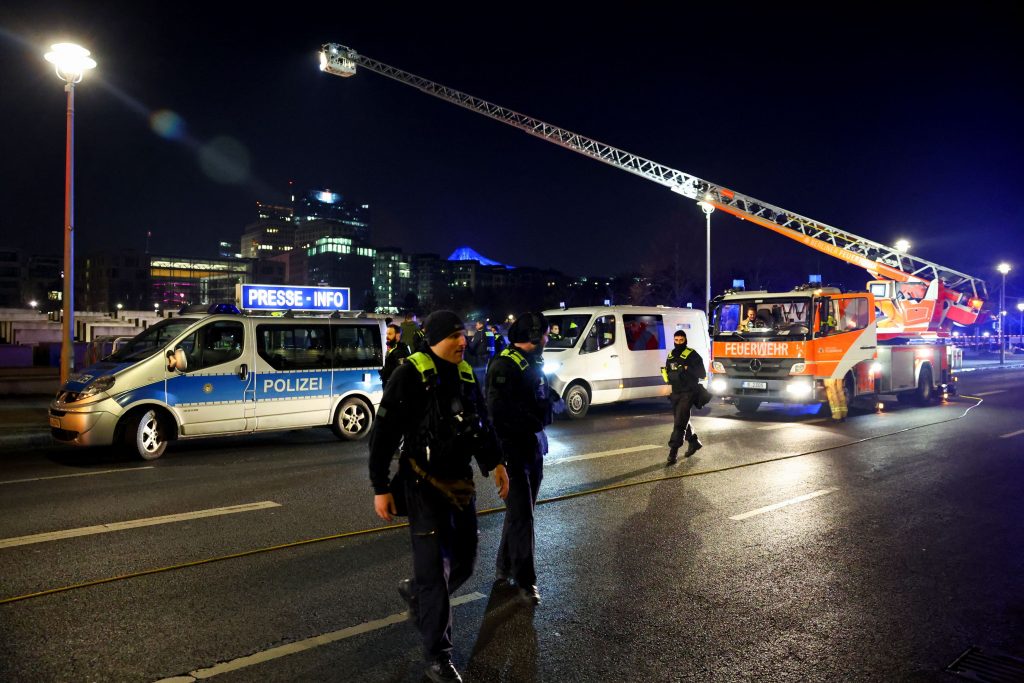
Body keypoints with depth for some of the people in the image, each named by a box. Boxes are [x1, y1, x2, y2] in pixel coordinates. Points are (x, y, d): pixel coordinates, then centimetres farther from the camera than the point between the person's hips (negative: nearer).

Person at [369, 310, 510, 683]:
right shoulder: (411, 374, -15)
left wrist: (494, 462, 16)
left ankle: (415, 592, 43)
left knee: (464, 561, 15)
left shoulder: (466, 373, 6)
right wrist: (381, 488, -13)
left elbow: (481, 423, 20)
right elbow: (383, 434, -13)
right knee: (434, 568, -3)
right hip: (425, 484, -7)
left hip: (461, 482, 7)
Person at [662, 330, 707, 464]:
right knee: (681, 420, 17)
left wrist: (687, 369, -25)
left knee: (680, 422, -13)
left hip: (688, 393, -8)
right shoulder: (670, 355, 13)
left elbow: (702, 374, -13)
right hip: (675, 393, 8)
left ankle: (673, 451, -13)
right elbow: (668, 373, 21)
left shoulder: (692, 355, -8)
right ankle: (694, 443, 36)